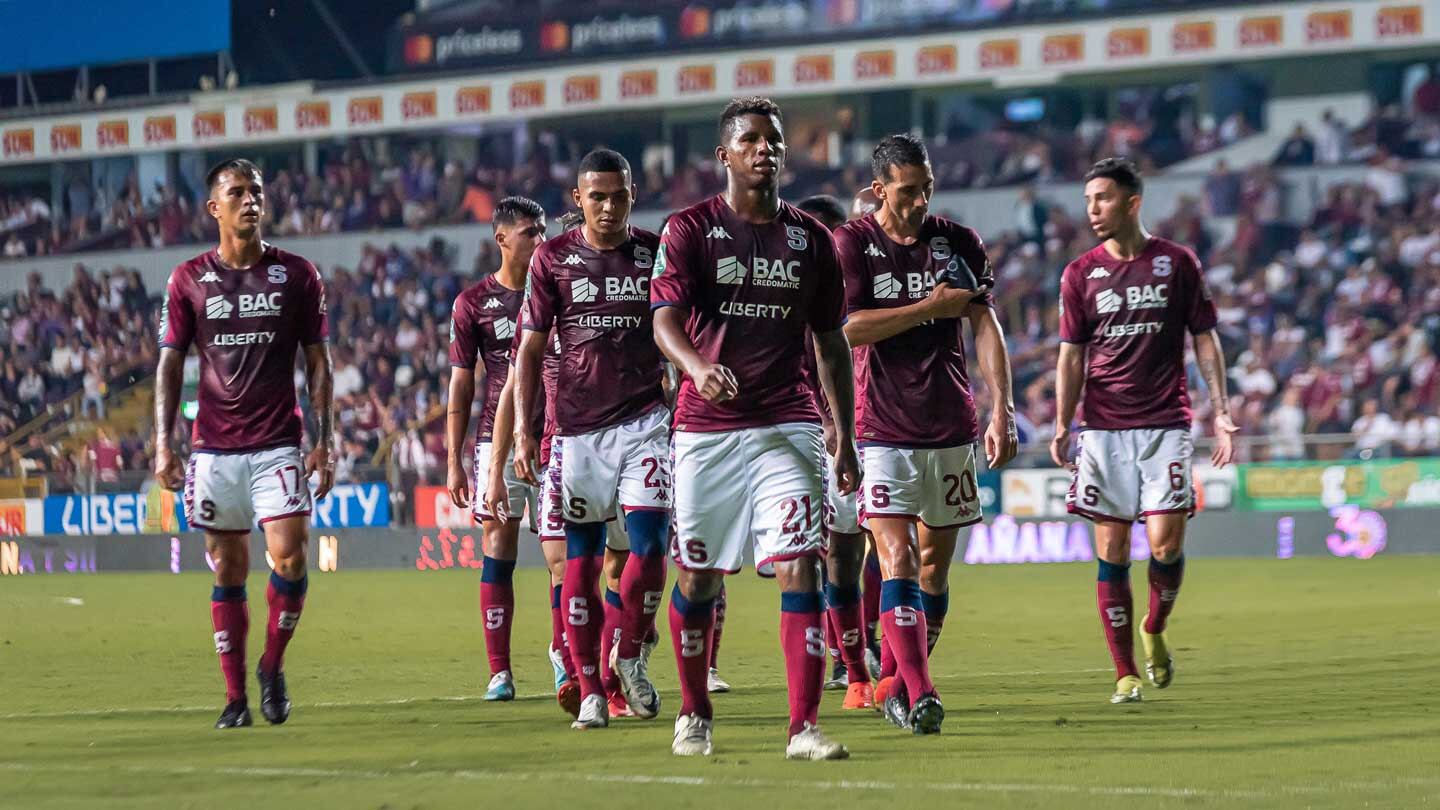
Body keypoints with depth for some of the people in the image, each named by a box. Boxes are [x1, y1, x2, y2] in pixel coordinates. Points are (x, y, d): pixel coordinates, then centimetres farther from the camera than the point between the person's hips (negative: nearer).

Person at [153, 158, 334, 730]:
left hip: (278, 445, -1)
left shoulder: (297, 275, 5)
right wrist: (163, 443, -3)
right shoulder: (188, 280, 5)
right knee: (228, 571, 3)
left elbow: (318, 362, 7)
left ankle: (272, 668, 7)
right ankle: (235, 697, 10)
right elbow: (170, 364, 6)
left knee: (289, 556, -15)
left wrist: (325, 440, 0)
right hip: (214, 446, 1)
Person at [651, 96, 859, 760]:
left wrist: (845, 436, 11)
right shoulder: (689, 230, 1)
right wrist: (699, 367, -33)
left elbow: (831, 346, 16)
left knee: (800, 567, -12)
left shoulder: (810, 239, 11)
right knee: (697, 577, 6)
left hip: (786, 426, 1)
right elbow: (664, 320, -12)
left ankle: (803, 727, -13)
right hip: (706, 426, -1)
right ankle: (694, 715, 26)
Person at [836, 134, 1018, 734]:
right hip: (883, 432, -3)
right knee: (898, 561, -14)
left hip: (952, 431, 3)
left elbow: (985, 327, 4)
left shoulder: (958, 242, 6)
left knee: (935, 565, 7)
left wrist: (1002, 409, -5)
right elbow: (846, 327, -14)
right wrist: (930, 307, -12)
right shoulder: (851, 245, -2)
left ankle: (895, 684, 22)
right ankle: (919, 696, -19)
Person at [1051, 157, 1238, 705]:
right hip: (1103, 428, 1)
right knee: (1112, 551, -2)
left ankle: (1155, 632, 17)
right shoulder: (1080, 275, 7)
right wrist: (1062, 425, -2)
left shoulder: (1177, 263, 3)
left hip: (1166, 423, -1)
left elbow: (1205, 340, 7)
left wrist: (1221, 411, -2)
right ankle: (1125, 674, 5)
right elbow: (1071, 355, 8)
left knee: (1166, 542, -12)